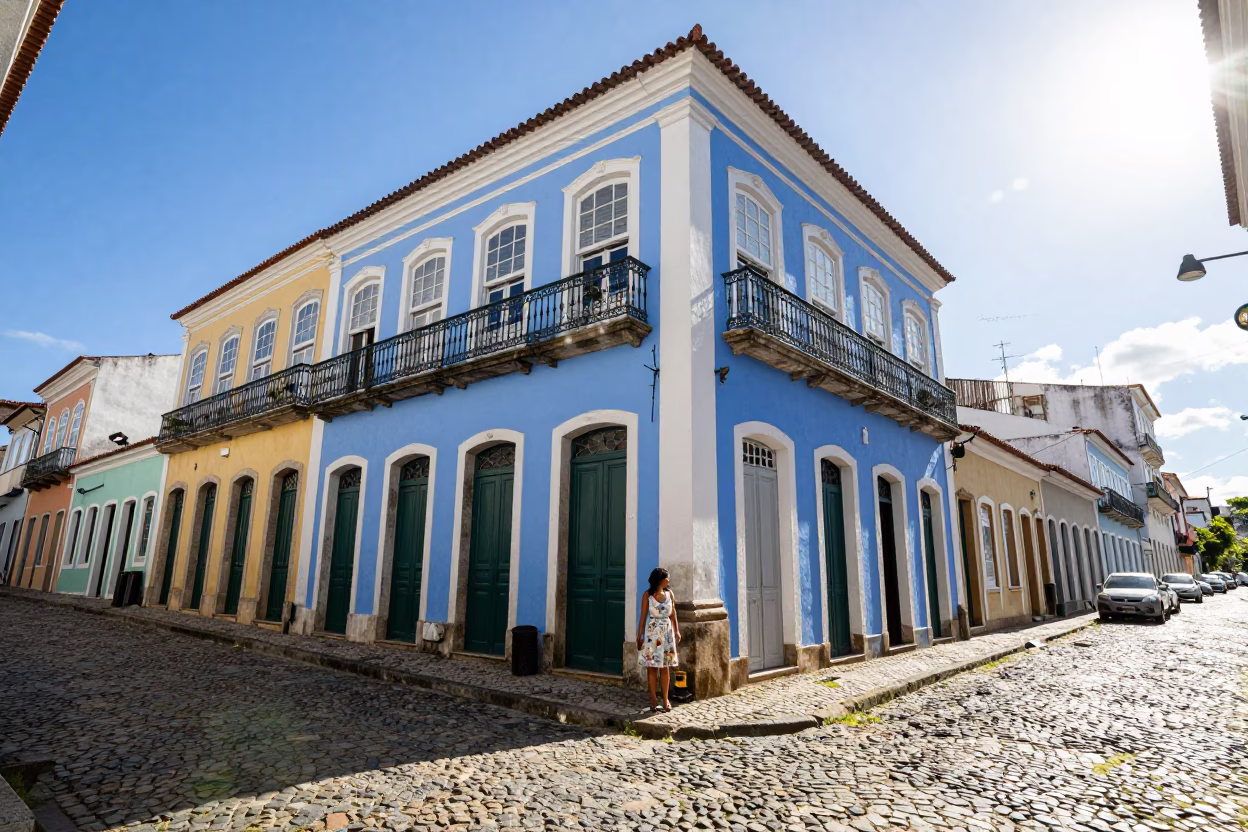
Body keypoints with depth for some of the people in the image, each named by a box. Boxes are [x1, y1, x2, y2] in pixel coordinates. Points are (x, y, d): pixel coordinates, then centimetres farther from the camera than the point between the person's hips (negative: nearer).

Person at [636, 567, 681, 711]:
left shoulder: (669, 593, 3)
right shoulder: (647, 595, -5)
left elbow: (673, 615, 9)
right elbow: (643, 616, -3)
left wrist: (677, 631, 4)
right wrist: (639, 636, -3)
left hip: (666, 633, 2)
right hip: (651, 633, -2)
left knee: (665, 667, 5)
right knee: (651, 667, 2)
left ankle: (665, 699, 15)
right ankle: (653, 699, 12)